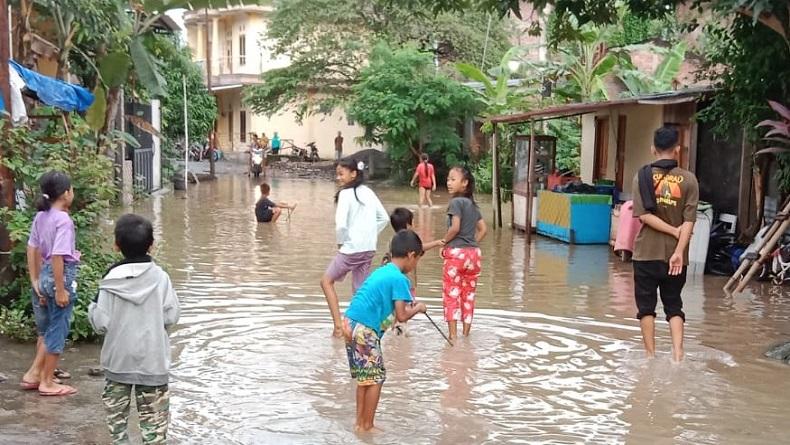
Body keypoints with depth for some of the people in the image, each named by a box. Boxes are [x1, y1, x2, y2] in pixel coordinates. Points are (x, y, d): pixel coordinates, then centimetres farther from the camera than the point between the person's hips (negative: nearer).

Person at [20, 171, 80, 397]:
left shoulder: (41, 216, 7)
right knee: (57, 332, 4)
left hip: (45, 275, 9)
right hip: (62, 276, -9)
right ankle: (47, 382, 14)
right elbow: (57, 256, -23)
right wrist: (60, 290, -19)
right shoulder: (63, 220, -19)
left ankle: (34, 374, 27)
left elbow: (32, 249, 11)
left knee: (47, 330, 22)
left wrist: (35, 281, 15)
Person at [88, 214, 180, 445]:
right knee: (153, 416, 7)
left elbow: (101, 323, -10)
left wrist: (92, 308, 10)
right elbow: (171, 316, -7)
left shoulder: (110, 281, -9)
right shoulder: (160, 278, -9)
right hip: (153, 361, 0)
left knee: (116, 412, 15)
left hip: (118, 361, 1)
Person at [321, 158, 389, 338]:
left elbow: (341, 224, -23)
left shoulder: (346, 194, -14)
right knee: (360, 290, 14)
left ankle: (338, 324, 4)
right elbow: (384, 218, 11)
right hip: (369, 249, 7)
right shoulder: (368, 192, 7)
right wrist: (371, 235, 13)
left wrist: (340, 241, -6)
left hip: (350, 249, -6)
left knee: (327, 281, 12)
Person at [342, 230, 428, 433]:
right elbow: (401, 316, -14)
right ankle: (367, 427, 10)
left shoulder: (381, 271, 15)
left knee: (364, 377, 18)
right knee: (376, 378, 3)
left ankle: (360, 423, 26)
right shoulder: (399, 279, -11)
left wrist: (406, 305, 18)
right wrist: (418, 308, 4)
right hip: (364, 330, -9)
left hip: (350, 325, 9)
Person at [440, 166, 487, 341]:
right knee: (468, 295, 12)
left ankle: (453, 334, 0)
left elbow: (455, 228, -19)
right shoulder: (473, 204, 12)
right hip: (474, 253, 7)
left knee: (451, 294, 1)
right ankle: (466, 333, 18)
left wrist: (444, 241, -6)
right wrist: (473, 243, 15)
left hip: (456, 252, -7)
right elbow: (483, 229, 13)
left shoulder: (456, 202, -10)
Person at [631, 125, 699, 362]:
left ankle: (651, 355, 13)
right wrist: (679, 251, -12)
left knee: (646, 307, 10)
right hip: (675, 255, 1)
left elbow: (644, 215, -12)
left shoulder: (643, 176, -4)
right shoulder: (688, 179, -2)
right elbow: (689, 220, -9)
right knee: (674, 306, 13)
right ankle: (677, 353, 0)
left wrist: (674, 231, -7)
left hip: (646, 253, -1)